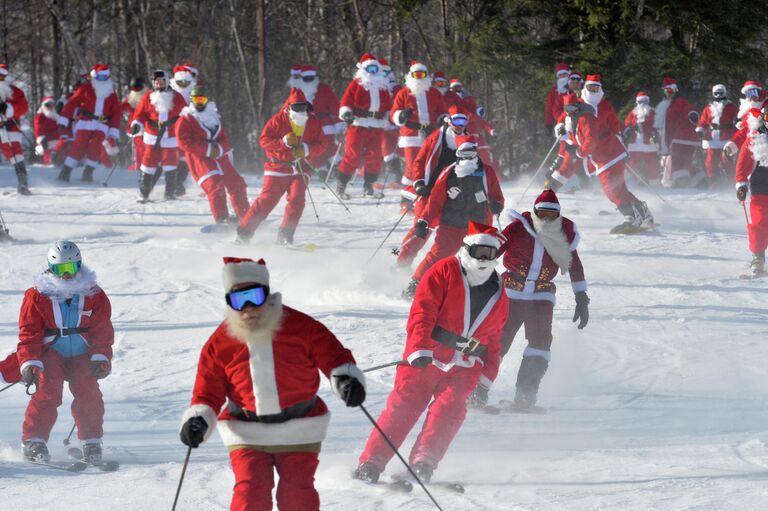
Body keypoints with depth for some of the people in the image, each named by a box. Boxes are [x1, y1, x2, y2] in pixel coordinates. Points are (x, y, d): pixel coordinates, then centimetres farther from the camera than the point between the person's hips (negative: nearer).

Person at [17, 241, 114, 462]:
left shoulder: (94, 294, 2)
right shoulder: (37, 295, -4)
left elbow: (103, 330, 3)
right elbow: (29, 332, -5)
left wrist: (101, 358, -10)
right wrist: (30, 363, -15)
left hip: (82, 355, 2)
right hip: (51, 352, -2)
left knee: (89, 392, -17)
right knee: (47, 392, -21)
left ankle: (91, 442, -6)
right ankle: (33, 441, -18)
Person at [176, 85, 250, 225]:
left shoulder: (214, 117, 18)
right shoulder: (186, 120, -1)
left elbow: (224, 139, 13)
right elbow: (184, 142, -13)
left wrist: (219, 148, -11)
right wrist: (208, 149, -18)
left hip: (219, 156, 6)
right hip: (199, 159, -6)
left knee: (237, 184, 5)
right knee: (215, 186, -25)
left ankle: (245, 217, 20)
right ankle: (222, 220, -27)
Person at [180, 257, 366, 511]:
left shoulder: (301, 327, -6)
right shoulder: (219, 344, -2)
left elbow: (333, 355, -2)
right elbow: (207, 392, 3)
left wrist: (346, 378, -23)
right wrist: (198, 420, -15)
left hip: (298, 431, -1)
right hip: (247, 433, 1)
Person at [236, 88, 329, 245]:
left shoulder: (313, 123, 4)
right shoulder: (278, 120, -4)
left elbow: (323, 144, 4)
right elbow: (264, 140, -8)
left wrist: (306, 149, -15)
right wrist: (284, 142, -22)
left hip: (301, 169, 2)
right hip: (278, 166, -2)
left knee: (296, 198, -17)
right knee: (268, 199, -7)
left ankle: (285, 235, -10)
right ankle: (244, 232, 1)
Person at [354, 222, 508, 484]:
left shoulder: (498, 295, 15)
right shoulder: (444, 272, 0)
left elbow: (494, 342, 22)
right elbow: (422, 312, -10)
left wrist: (486, 381, 14)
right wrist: (420, 349, -24)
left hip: (464, 367, 3)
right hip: (427, 357, -3)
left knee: (449, 409, -20)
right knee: (404, 405, -10)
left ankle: (422, 464, -25)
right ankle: (370, 464, -7)